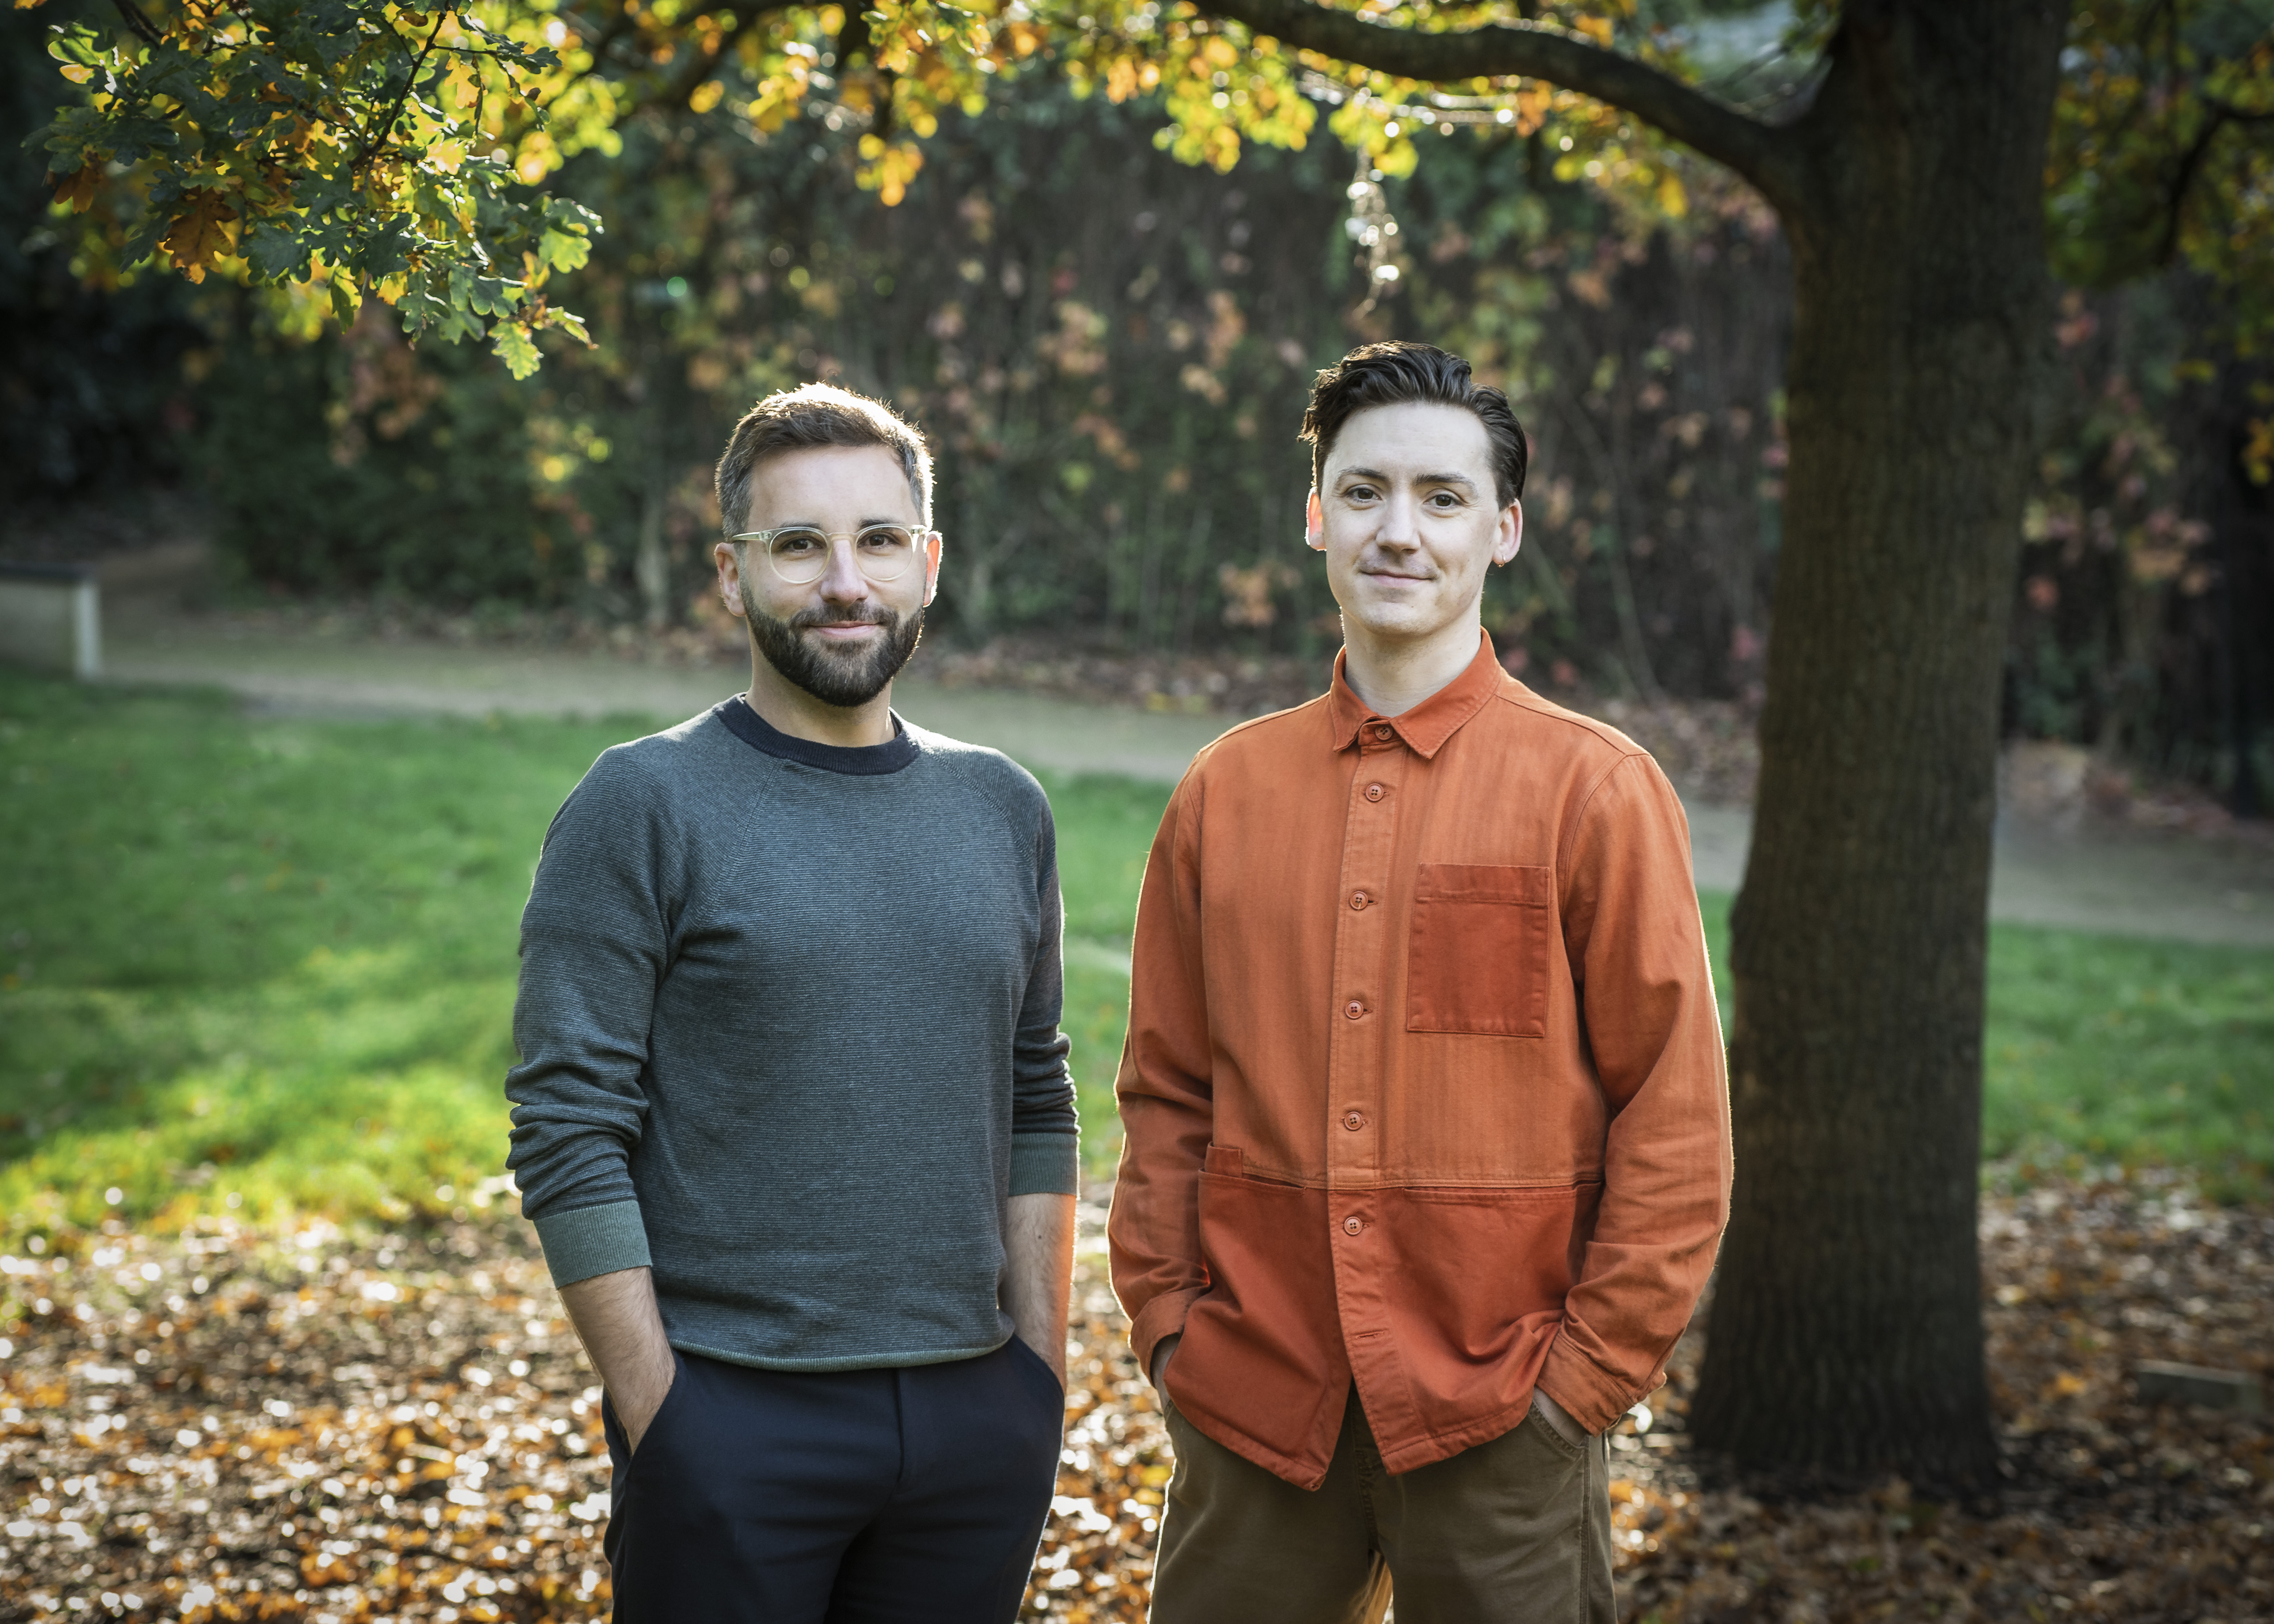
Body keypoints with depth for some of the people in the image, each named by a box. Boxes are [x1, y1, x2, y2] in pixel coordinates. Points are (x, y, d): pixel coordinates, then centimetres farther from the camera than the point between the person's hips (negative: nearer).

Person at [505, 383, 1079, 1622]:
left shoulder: (1003, 811, 9)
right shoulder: (645, 808, -6)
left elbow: (1035, 1110, 13)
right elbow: (568, 1139, -10)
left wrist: (1043, 1375, 7)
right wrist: (660, 1424, -13)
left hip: (978, 1423, 4)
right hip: (740, 1420, -4)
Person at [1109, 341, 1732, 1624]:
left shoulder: (1597, 788, -4)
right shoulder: (1227, 790, 6)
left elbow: (1677, 1124, -5)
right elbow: (1167, 1091, 11)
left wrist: (1588, 1374, -7)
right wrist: (1167, 1317, 3)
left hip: (1498, 1426, -3)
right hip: (1252, 1405, 3)